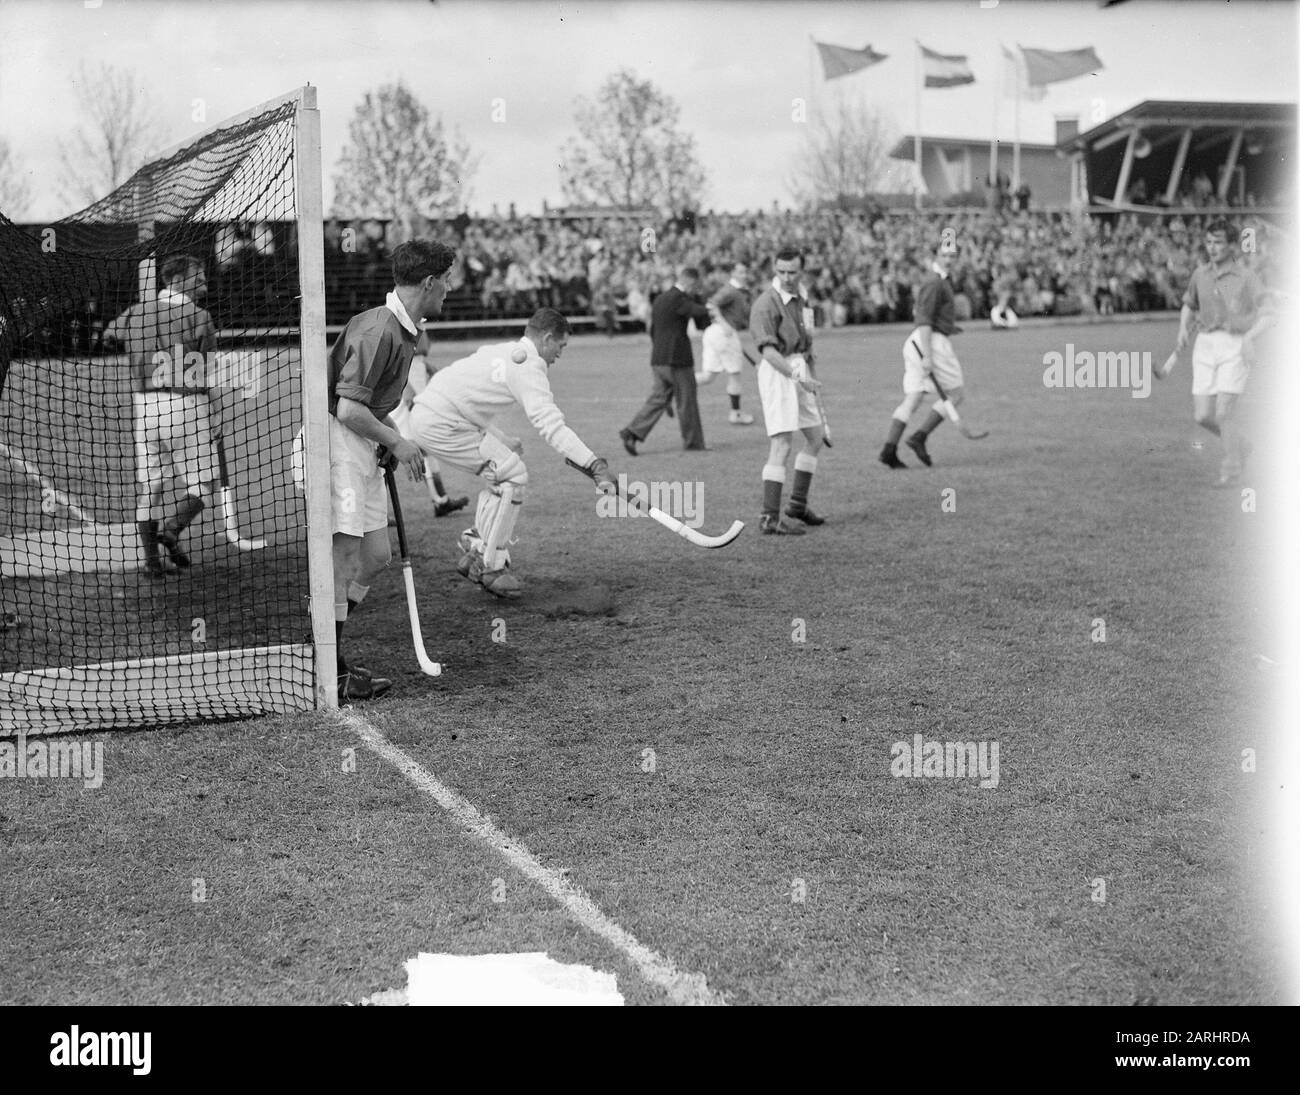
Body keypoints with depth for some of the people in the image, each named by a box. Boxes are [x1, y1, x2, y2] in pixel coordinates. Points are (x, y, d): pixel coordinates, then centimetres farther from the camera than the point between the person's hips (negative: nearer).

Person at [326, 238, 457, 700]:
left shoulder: (405, 330, 14)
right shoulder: (378, 331, -19)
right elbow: (348, 410, -23)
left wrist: (391, 436, 10)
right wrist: (396, 442, -11)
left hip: (363, 449, 10)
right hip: (336, 441, -10)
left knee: (376, 556, 11)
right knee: (344, 560, -7)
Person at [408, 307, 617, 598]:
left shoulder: (503, 351, 15)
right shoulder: (530, 367, -12)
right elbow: (551, 426, -24)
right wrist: (594, 465, -31)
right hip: (440, 424, -10)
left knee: (510, 454, 17)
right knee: (513, 475, -8)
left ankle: (475, 550, 17)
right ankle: (489, 567, -3)